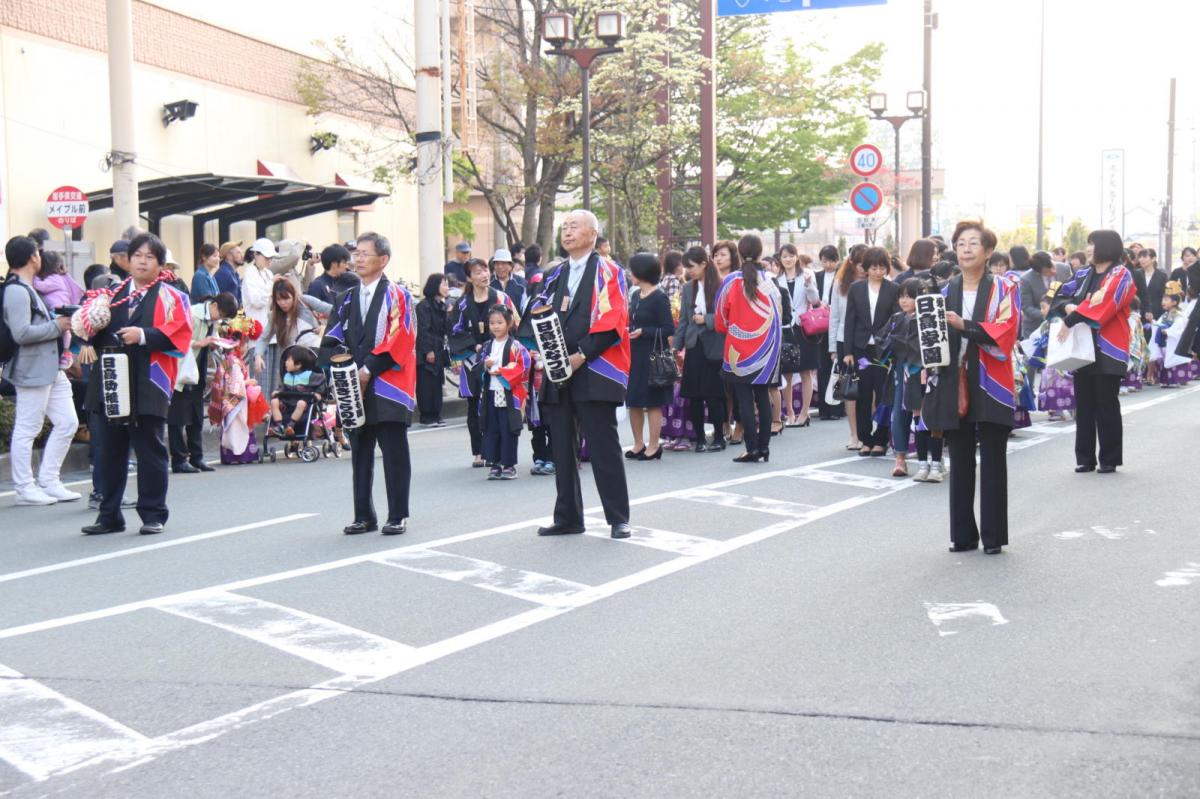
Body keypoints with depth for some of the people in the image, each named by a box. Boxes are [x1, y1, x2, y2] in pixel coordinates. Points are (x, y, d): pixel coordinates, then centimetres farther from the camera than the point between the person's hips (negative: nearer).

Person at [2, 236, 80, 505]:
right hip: (32, 369, -10)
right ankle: (25, 488, 6)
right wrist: (56, 326, -14)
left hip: (50, 368, 10)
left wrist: (60, 323, 7)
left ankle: (48, 481, 18)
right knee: (27, 430, -1)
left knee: (67, 423, 11)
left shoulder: (27, 289, 16)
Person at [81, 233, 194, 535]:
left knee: (150, 450, 1)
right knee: (109, 450, 7)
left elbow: (178, 333, -9)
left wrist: (144, 335, -20)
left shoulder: (170, 297, 3)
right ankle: (110, 515, 16)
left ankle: (153, 515, 10)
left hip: (148, 385, -4)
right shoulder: (114, 293, 16)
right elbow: (97, 330, 18)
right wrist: (93, 337, -4)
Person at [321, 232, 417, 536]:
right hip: (355, 388, 5)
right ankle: (364, 516, 16)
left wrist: (369, 369, -14)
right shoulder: (347, 299, 15)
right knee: (360, 454, 9)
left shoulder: (397, 296, -1)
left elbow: (400, 339, -11)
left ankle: (398, 516, 5)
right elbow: (332, 339, 11)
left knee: (394, 454, -2)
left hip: (388, 388, -5)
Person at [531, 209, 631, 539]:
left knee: (603, 448, -3)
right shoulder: (556, 274, 16)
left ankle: (619, 518, 4)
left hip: (594, 373, -6)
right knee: (562, 448, 8)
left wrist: (582, 355, -17)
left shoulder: (608, 272, -1)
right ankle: (567, 518, 15)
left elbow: (613, 323, -10)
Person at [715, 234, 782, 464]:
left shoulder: (731, 282, -10)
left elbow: (721, 320, -1)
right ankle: (764, 448, 11)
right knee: (763, 398, 10)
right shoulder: (769, 283, -4)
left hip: (739, 350, -3)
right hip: (765, 350, 3)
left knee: (745, 400, 1)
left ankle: (752, 449, -2)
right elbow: (778, 318, 5)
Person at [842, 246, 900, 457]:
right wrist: (848, 351, -1)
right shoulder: (856, 289, 5)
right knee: (863, 396, 5)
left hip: (884, 350, -2)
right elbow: (850, 321, 4)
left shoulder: (893, 290, 1)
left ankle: (881, 440, 7)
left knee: (883, 396, 0)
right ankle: (866, 440, 12)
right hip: (861, 348, 2)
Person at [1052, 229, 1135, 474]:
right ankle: (1085, 458, 11)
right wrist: (1068, 307, -11)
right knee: (1084, 405, 6)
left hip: (1108, 351, -6)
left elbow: (1100, 302, -20)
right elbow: (1060, 297, 12)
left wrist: (1070, 321, -21)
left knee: (1107, 405, -2)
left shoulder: (1120, 275, -6)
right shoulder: (1083, 275, 14)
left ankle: (1110, 459, 5)